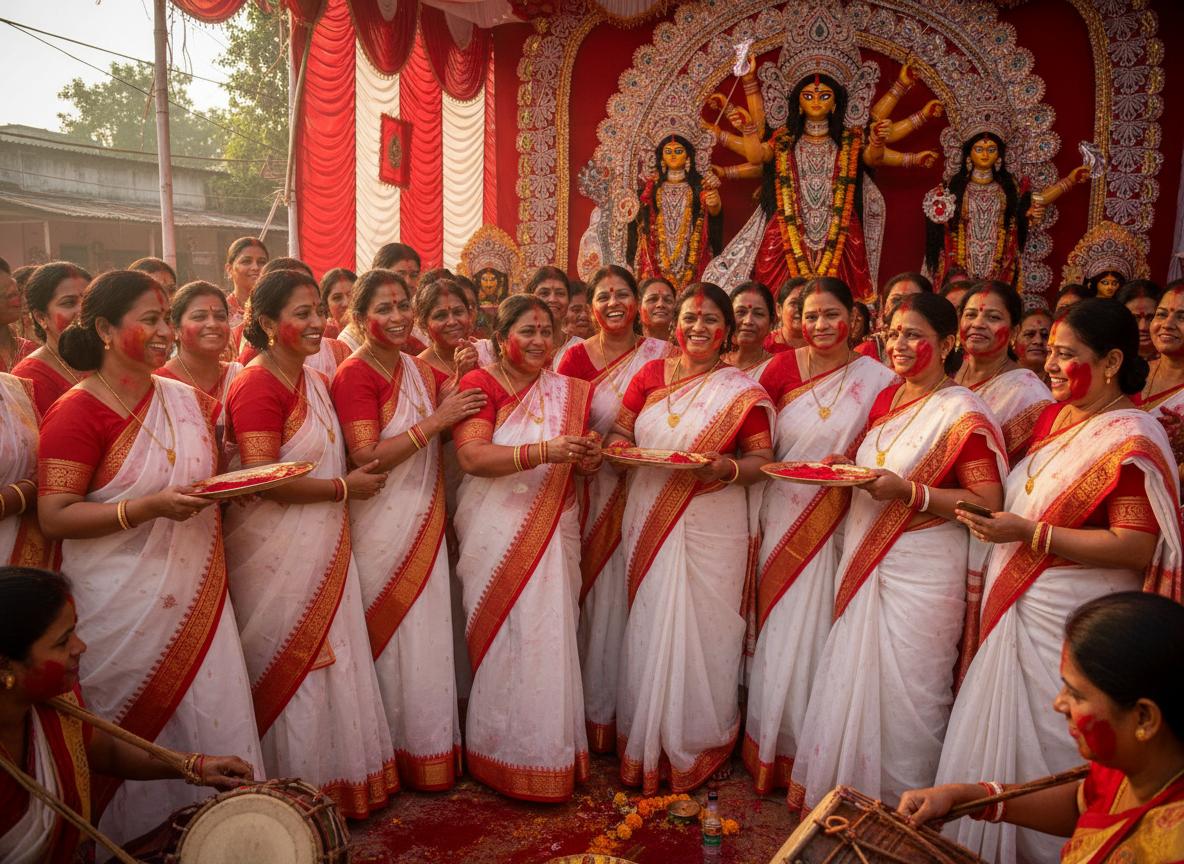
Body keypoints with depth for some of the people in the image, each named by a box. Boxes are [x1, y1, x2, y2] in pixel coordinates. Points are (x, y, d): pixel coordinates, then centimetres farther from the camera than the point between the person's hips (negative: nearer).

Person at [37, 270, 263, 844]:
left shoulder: (187, 400, 7)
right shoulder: (76, 413, -10)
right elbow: (54, 517, -15)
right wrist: (151, 506, -25)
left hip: (196, 597, 5)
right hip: (123, 606, -5)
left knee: (215, 720, 7)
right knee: (136, 733, 8)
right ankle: (136, 837, 29)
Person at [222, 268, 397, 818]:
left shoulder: (316, 382, 11)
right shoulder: (257, 386, -15)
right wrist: (343, 487, -13)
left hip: (323, 547, 8)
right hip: (277, 553, -8)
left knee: (329, 664, 15)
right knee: (290, 672, 5)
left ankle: (335, 781, 31)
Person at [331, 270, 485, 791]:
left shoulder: (419, 370, 9)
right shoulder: (354, 375, -13)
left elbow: (436, 444, 19)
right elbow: (367, 458, -22)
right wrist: (436, 420, -22)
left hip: (424, 522, 7)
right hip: (382, 527, -7)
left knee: (428, 636, 14)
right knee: (393, 640, 5)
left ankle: (430, 743, 31)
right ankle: (397, 752, 24)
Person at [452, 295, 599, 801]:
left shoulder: (570, 391, 11)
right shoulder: (481, 384, -5)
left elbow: (580, 464, 19)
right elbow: (472, 456, -19)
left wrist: (590, 457, -5)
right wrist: (544, 451, -28)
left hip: (554, 530, 4)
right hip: (497, 532, -4)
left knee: (551, 638, 7)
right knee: (506, 640, 1)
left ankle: (551, 751, 24)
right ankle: (506, 757, 19)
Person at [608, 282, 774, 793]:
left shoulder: (742, 391, -1)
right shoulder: (650, 374, 6)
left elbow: (763, 460, -2)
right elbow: (618, 434, 9)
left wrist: (725, 467, -21)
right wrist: (620, 449, -14)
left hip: (712, 527, -2)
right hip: (650, 520, 3)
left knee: (701, 630, 5)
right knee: (649, 629, 10)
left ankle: (698, 745, 27)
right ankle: (645, 745, 29)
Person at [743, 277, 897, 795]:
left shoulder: (879, 379, -3)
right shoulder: (781, 368, 0)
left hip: (836, 526, -1)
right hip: (780, 519, 1)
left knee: (815, 633, 4)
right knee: (778, 632, 9)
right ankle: (772, 749, 29)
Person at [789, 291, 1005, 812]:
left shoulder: (963, 412, -13)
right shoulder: (886, 398, 9)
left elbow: (987, 503, -16)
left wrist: (909, 491, -25)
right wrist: (845, 468, 2)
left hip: (921, 569, -7)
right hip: (862, 559, 7)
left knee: (904, 689, 4)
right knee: (850, 681, 15)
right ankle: (845, 793, 34)